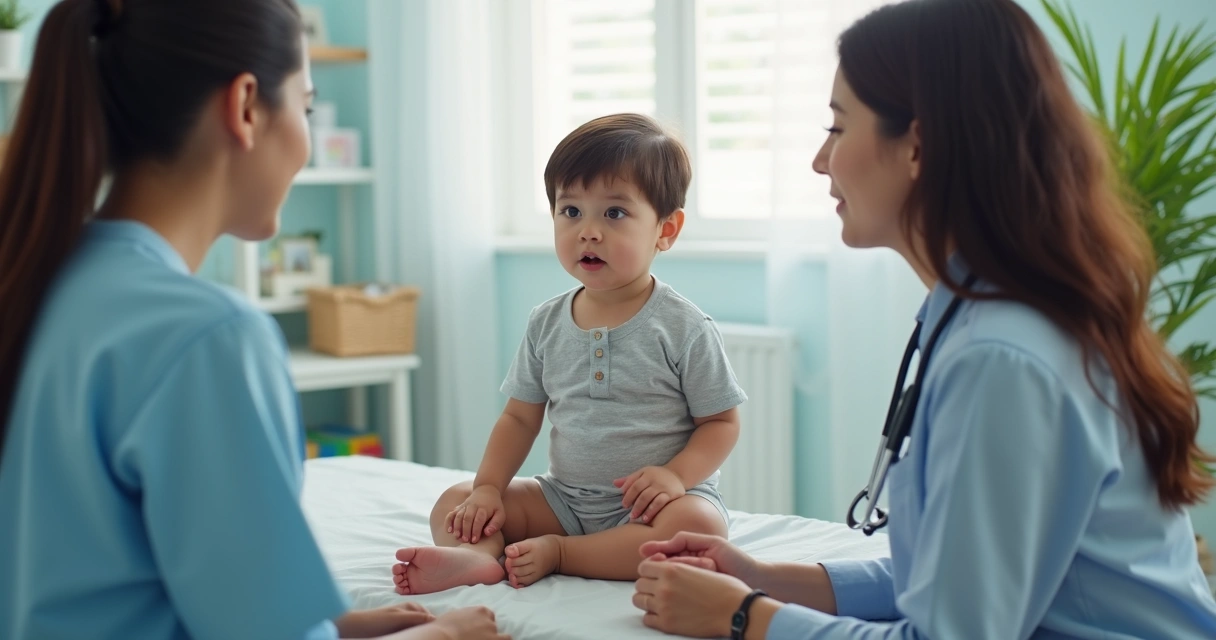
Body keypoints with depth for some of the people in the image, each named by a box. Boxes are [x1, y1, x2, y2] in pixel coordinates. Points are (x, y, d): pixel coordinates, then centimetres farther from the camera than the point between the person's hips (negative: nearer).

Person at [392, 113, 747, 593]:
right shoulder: (547, 323, 4)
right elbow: (521, 416, 10)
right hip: (564, 497, 5)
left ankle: (554, 553, -29)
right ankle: (478, 556, -37)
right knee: (454, 504, -4)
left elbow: (721, 422, -6)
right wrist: (488, 488, -3)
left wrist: (676, 474, -23)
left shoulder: (685, 328, -9)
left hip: (649, 504, -4)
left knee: (700, 525, -35)